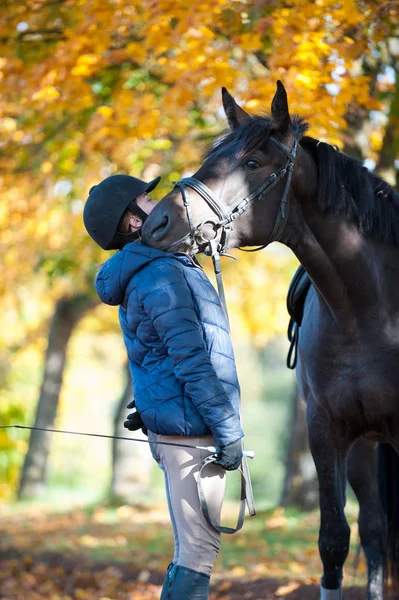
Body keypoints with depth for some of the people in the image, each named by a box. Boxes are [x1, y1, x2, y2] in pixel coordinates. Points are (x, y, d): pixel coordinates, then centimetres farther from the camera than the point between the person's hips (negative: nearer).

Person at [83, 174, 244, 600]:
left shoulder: (140, 276, 17)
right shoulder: (163, 275, -16)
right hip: (191, 427, -10)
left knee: (193, 547, 16)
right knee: (199, 548, -8)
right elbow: (192, 362, -20)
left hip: (168, 424, 10)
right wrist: (229, 432, -17)